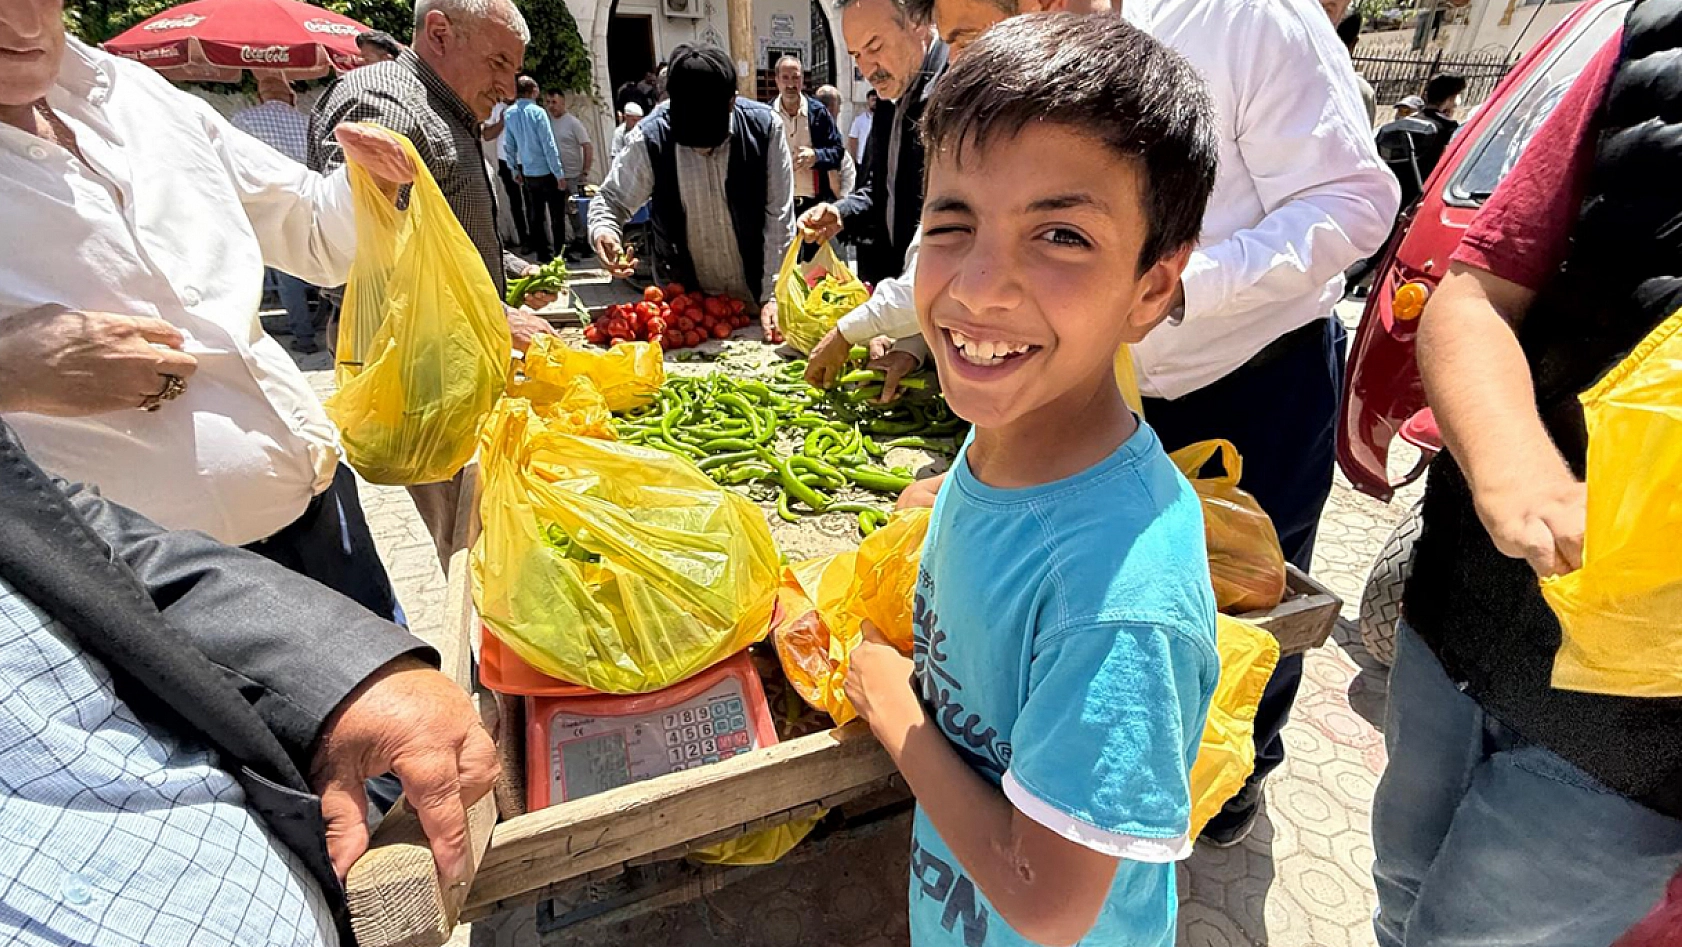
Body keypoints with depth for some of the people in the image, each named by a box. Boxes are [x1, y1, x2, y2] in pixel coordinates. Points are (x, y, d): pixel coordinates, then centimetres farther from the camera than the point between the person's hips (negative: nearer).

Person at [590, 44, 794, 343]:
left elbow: (779, 218, -11)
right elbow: (611, 201, 1)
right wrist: (603, 232, -23)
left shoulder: (764, 127, -12)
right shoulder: (649, 138, -13)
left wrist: (774, 295, -17)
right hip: (684, 301, 0)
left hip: (757, 301, 0)